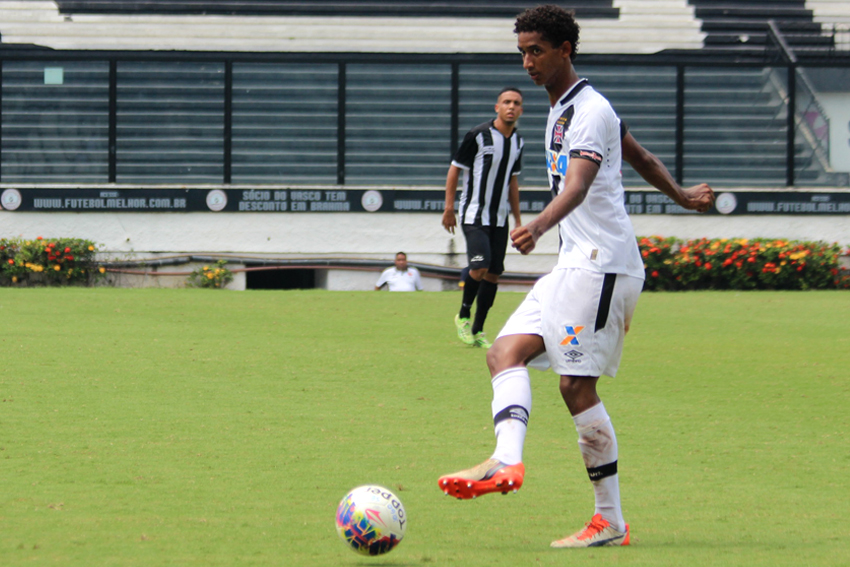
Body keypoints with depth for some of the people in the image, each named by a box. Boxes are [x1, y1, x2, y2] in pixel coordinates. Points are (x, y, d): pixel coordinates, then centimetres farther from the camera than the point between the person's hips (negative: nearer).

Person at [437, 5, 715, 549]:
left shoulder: (589, 111, -12)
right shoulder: (561, 109, 19)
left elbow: (578, 186, -30)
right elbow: (642, 157, 31)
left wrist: (539, 226, -48)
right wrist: (681, 195, 44)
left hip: (602, 263, -10)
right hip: (576, 264, 10)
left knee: (576, 384, -15)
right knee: (506, 351, -2)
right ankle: (507, 460, -16)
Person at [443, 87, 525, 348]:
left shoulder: (517, 141, 7)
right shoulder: (478, 135, -11)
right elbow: (455, 169, -5)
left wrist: (517, 219, 19)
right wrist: (449, 207, -9)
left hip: (499, 218, 6)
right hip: (474, 215, -6)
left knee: (493, 274, 2)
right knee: (480, 267, -20)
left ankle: (477, 331, 11)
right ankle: (464, 315, 4)